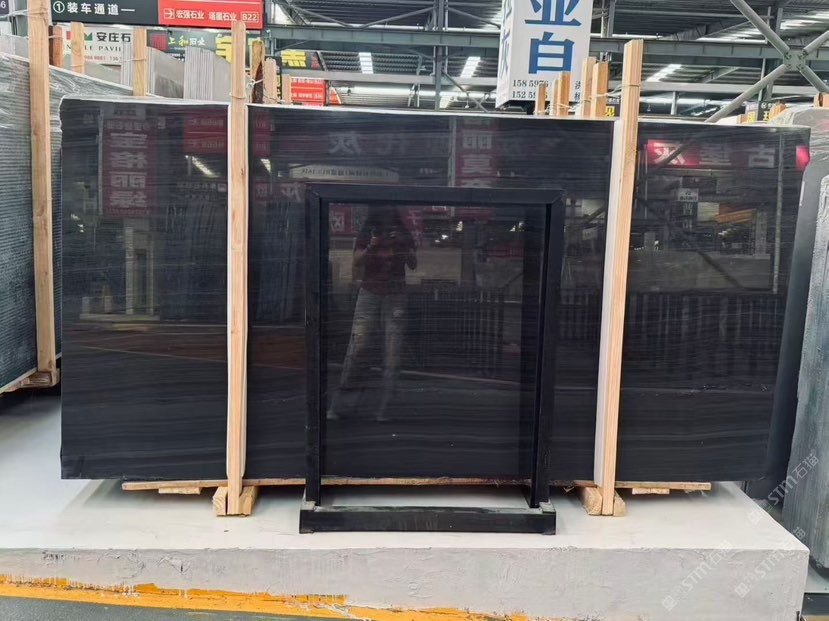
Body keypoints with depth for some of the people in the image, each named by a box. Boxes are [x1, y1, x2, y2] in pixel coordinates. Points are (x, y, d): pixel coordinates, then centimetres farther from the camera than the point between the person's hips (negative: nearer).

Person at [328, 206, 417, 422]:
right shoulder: (365, 234, 6)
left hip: (395, 296, 1)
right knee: (357, 347, -7)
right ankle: (337, 404, -1)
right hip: (369, 293, 0)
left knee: (392, 353, -6)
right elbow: (357, 262, -7)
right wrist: (371, 246, -24)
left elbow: (413, 265, -1)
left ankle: (384, 408, -2)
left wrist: (402, 245, -17)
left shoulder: (403, 234, 6)